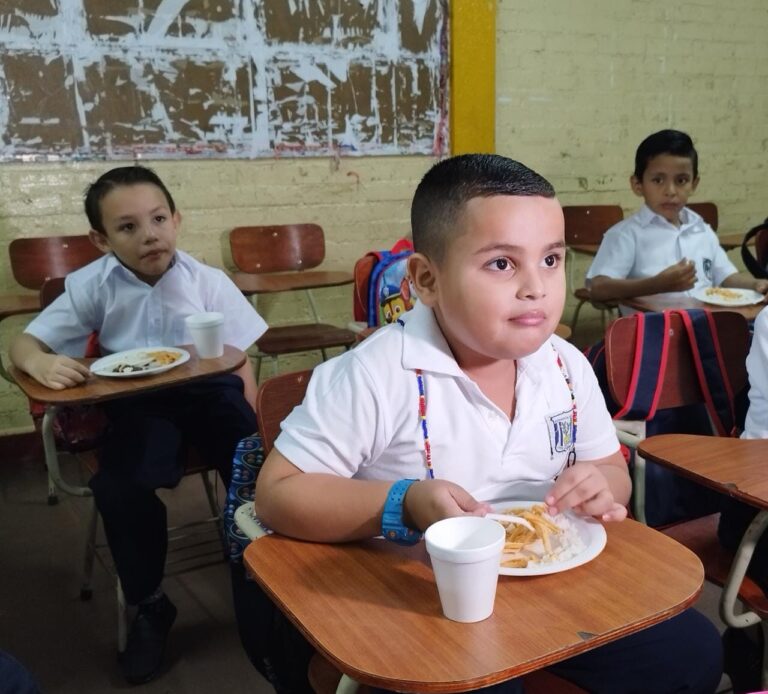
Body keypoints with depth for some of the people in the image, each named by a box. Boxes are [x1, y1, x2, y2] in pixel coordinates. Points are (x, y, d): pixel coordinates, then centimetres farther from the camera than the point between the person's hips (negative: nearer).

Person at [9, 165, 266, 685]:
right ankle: (149, 605, 3)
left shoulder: (208, 281, -3)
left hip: (208, 390, 0)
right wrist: (41, 363, -24)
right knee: (119, 490, -25)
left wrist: (252, 433, -12)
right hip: (137, 402, 1)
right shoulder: (92, 285, -2)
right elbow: (24, 343, 2)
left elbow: (241, 364, -1)